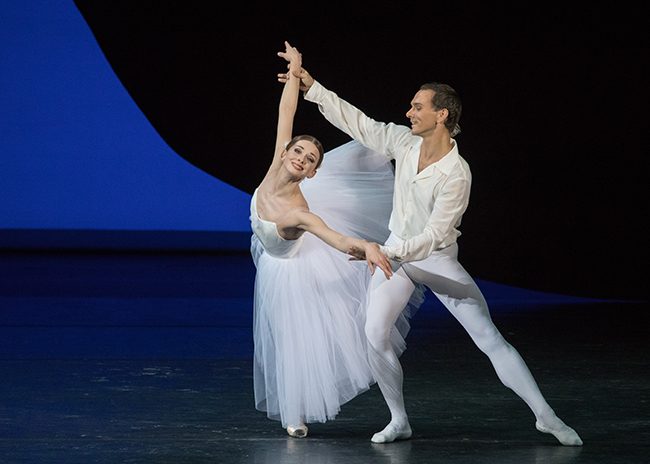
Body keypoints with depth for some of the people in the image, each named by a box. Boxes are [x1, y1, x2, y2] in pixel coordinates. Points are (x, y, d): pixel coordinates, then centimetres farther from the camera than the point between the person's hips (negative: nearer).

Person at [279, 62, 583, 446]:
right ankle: (399, 421, 2)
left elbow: (432, 237, -27)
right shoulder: (404, 143, -9)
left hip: (438, 258, -5)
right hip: (396, 251, 5)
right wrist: (313, 89, -2)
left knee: (490, 338, -8)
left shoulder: (457, 174, -27)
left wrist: (384, 252, -35)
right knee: (375, 334, -13)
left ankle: (546, 417, -4)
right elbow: (357, 123, 2)